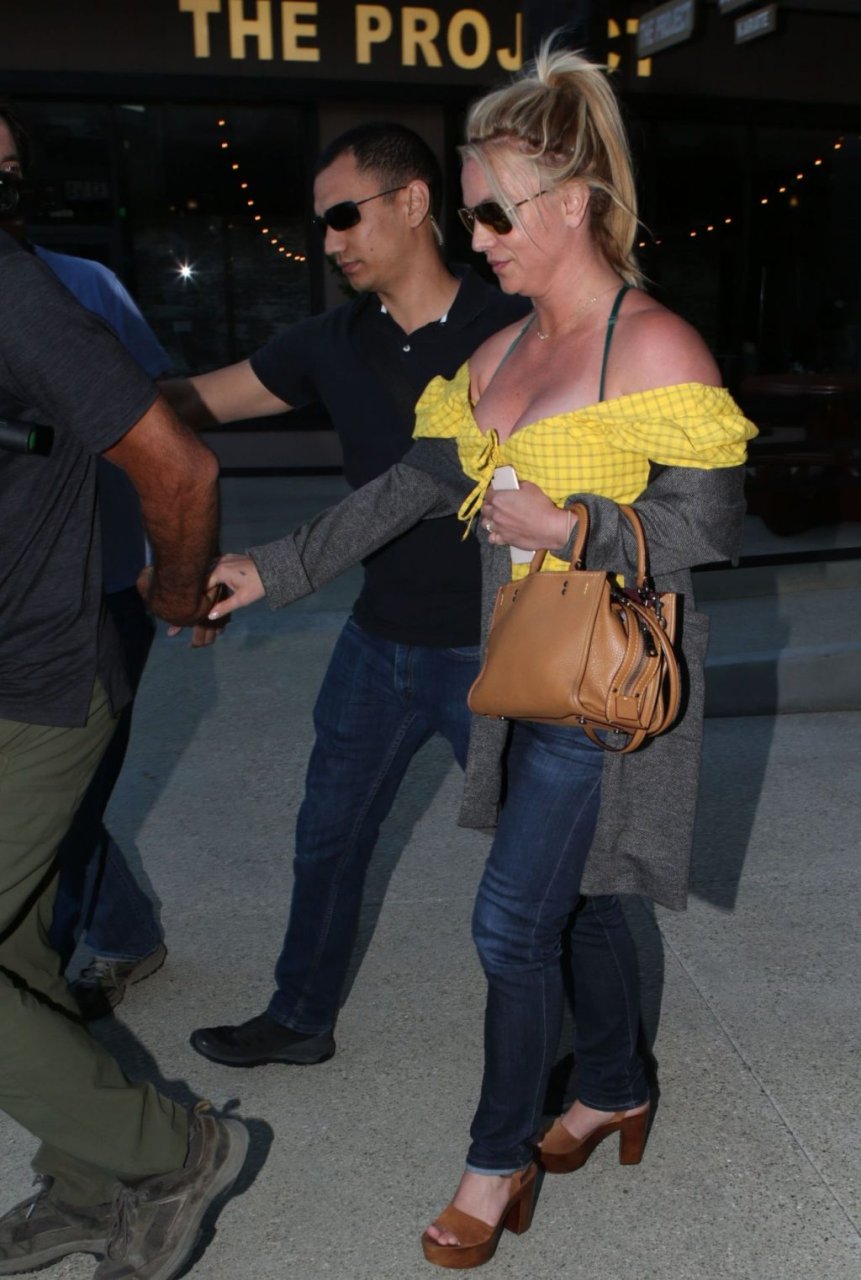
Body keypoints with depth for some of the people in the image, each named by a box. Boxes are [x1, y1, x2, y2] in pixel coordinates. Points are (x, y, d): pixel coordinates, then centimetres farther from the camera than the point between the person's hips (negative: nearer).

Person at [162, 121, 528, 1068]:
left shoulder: (511, 332, -13)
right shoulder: (334, 343, 0)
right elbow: (188, 405, 5)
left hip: (492, 651, -5)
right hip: (380, 642, 5)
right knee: (328, 837, 17)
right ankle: (301, 1018, 39)